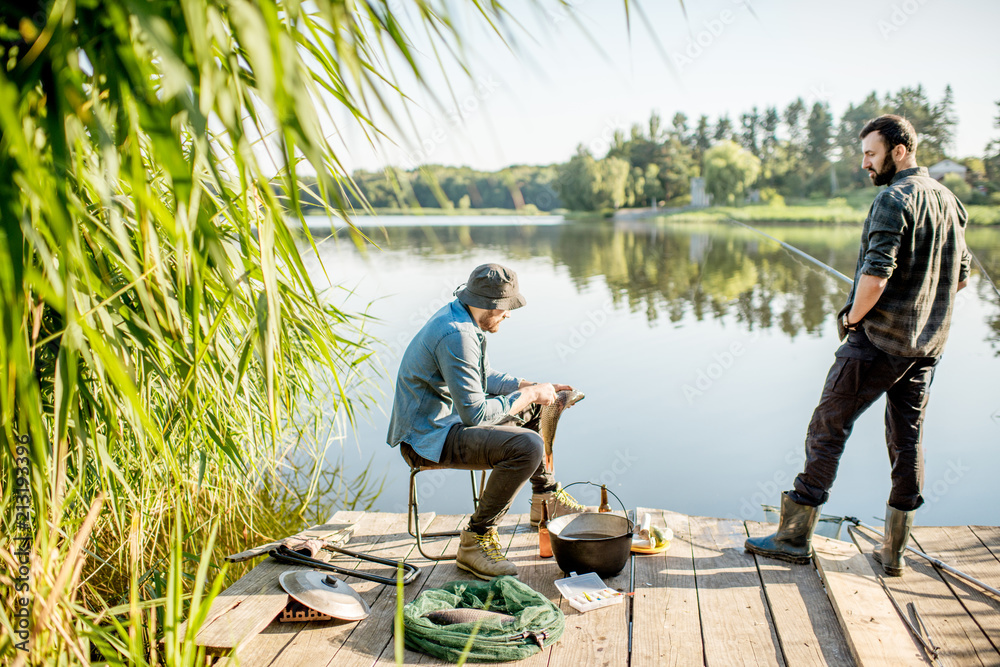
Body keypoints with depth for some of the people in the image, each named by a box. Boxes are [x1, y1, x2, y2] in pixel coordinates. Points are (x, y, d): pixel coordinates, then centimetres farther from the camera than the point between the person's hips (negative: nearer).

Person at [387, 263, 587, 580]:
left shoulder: (459, 317, 7)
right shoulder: (457, 336, -26)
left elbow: (486, 377, 18)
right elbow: (475, 413, -27)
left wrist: (534, 387, 6)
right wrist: (529, 394, -15)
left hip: (446, 419, 11)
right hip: (427, 438, -11)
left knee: (534, 409, 21)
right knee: (526, 446, -29)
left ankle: (546, 499, 30)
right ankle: (476, 539, -15)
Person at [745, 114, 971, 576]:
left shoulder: (894, 199, -14)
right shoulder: (949, 200, 13)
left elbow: (875, 276, -24)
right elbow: (961, 275, 20)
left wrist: (852, 317, -9)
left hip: (877, 341, -8)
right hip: (927, 346, 8)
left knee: (827, 430, 0)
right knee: (907, 442, 12)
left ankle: (794, 537, 6)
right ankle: (895, 551, 19)